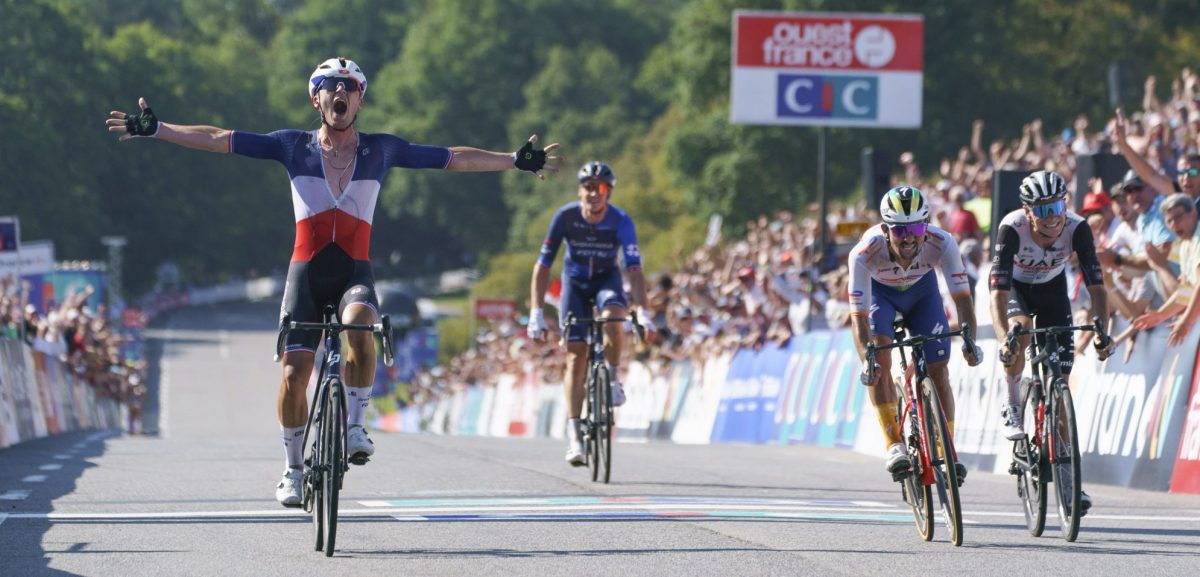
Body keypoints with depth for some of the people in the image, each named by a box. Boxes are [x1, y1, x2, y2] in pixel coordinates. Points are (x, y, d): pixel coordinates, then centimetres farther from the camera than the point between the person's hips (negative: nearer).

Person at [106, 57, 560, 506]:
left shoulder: (381, 150, 5)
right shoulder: (293, 147, 3)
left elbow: (455, 159, 7)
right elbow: (216, 140, 2)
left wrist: (516, 161, 2)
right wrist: (155, 130, -3)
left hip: (354, 273, -1)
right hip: (306, 273, 1)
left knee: (358, 326, -34)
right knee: (294, 375, -7)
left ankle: (355, 425, -17)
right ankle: (293, 469, 13)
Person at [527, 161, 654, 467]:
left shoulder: (621, 221, -24)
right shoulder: (565, 217, -23)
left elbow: (634, 269, -30)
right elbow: (543, 266, -20)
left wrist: (643, 312, -42)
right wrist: (536, 313, -26)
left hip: (607, 279, 0)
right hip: (575, 282, 0)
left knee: (613, 317, -35)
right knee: (576, 353, -11)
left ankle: (613, 377, -10)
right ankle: (574, 432, -11)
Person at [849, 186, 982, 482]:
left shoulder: (941, 244, -36)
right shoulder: (865, 253, -40)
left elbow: (962, 296, -35)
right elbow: (859, 316, -39)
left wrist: (970, 342, -50)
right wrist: (866, 361, -53)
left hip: (921, 288, 1)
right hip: (879, 291, -1)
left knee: (939, 371, -7)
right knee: (880, 360, -25)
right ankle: (894, 446, -20)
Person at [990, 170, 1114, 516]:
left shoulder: (1076, 229, -30)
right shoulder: (1012, 228, -36)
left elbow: (1096, 285, -30)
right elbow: (998, 292, -41)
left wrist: (1102, 333, -45)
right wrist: (1004, 340, -55)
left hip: (1052, 289, 2)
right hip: (1015, 288, -2)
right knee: (1020, 330, -37)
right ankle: (1013, 408, -12)